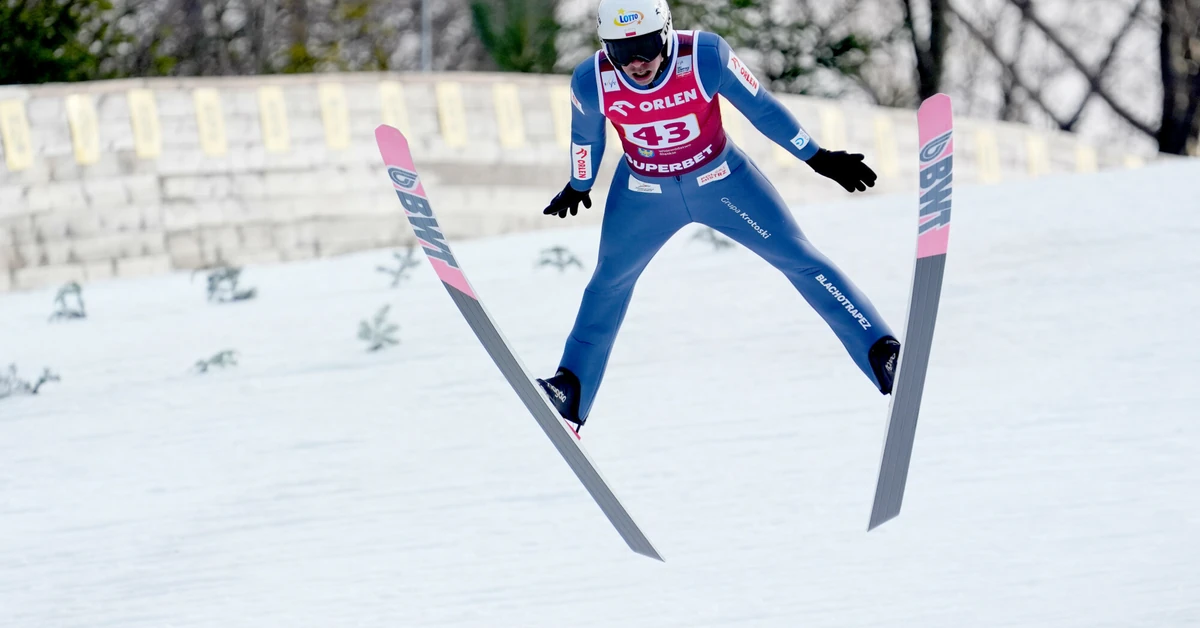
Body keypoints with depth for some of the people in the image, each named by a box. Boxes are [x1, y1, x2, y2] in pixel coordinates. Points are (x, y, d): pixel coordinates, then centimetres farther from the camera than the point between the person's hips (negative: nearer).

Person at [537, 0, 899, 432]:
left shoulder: (706, 57, -30)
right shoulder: (592, 83, -24)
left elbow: (761, 108, -14)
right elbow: (586, 137, -1)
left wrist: (817, 158, -5)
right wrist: (579, 187, 17)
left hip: (719, 180, -1)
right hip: (644, 193, 1)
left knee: (798, 258, -4)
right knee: (609, 284, 12)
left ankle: (882, 354, -4)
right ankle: (571, 390, 27)